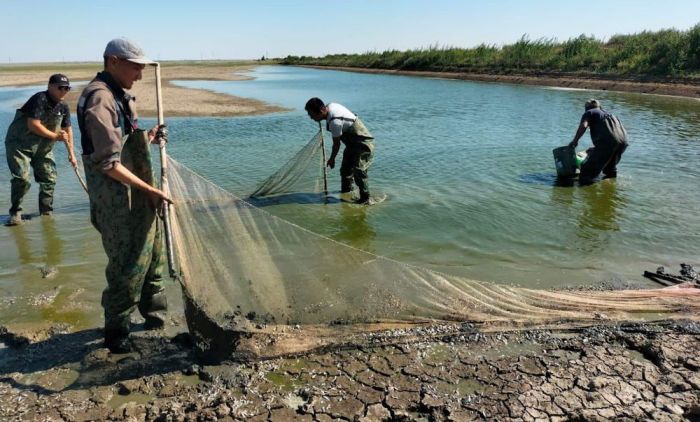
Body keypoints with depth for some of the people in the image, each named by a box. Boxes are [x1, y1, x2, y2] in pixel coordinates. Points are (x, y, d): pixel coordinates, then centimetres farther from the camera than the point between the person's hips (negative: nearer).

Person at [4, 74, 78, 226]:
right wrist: (55, 136, -19)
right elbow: (33, 125, -27)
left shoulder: (63, 106, 2)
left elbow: (67, 129, 12)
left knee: (49, 179, 7)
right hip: (19, 144, -7)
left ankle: (46, 212, 21)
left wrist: (71, 153, 11)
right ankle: (15, 213, 0)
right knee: (22, 178, -15)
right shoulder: (40, 99, -20)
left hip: (43, 148, 7)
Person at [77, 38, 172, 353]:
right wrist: (150, 190, -21)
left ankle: (153, 312, 40)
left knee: (151, 253, 21)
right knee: (128, 265, -1)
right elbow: (108, 164, -24)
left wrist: (147, 138, 11)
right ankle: (115, 332, 17)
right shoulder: (100, 99, -19)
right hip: (117, 200, -10)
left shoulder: (118, 95, 13)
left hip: (136, 196, 10)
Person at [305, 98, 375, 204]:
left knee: (358, 171, -17)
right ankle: (346, 189, 40)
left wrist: (332, 159, -5)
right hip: (353, 143, 10)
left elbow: (336, 143, -19)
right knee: (345, 168, 21)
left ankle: (365, 199, -10)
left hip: (363, 144, -10)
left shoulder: (335, 121, -32)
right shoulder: (329, 105, -6)